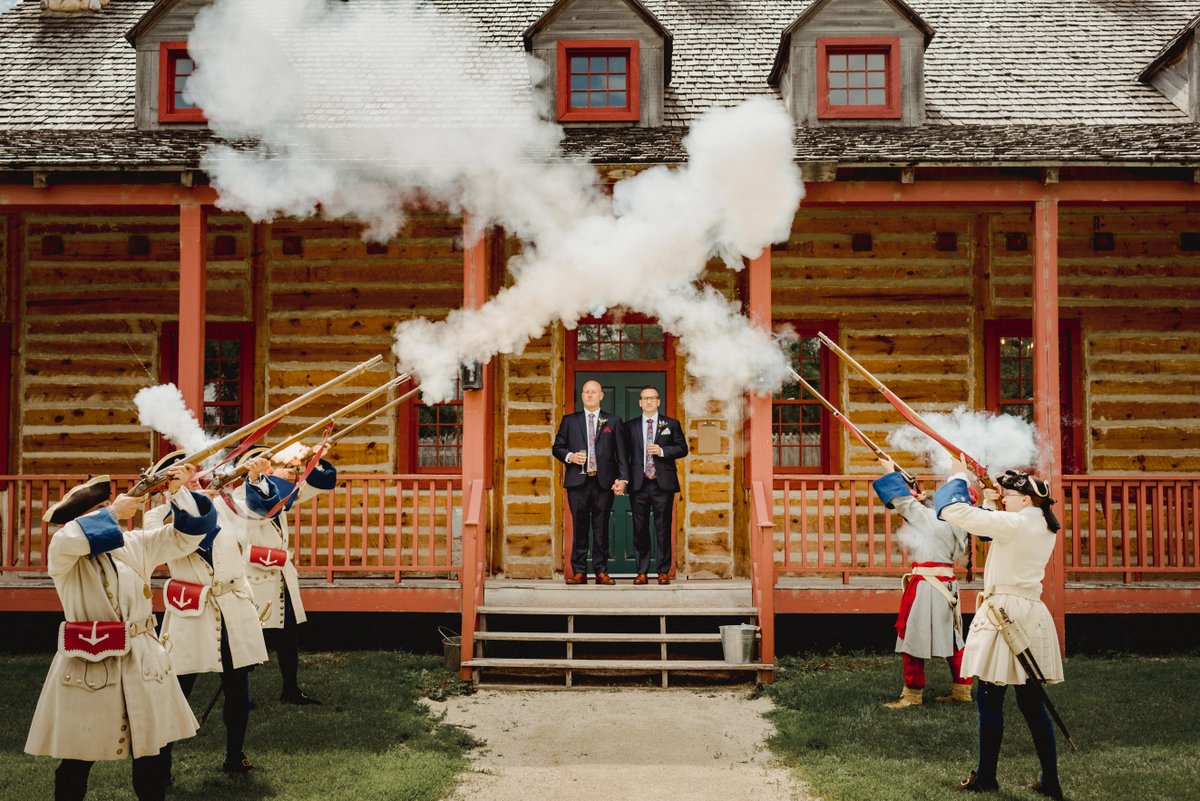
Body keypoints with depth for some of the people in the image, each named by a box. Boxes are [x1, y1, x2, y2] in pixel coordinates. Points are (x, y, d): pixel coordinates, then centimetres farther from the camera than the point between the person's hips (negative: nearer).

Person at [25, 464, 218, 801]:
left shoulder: (136, 544, 9)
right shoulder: (63, 553, -3)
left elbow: (188, 534, 8)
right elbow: (69, 540, -28)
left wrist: (181, 490, -5)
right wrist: (113, 512, -16)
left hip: (141, 660, 4)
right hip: (87, 665, -3)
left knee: (149, 752, 11)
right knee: (77, 758, 6)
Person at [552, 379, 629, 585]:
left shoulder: (613, 421, 11)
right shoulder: (569, 420, 12)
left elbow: (621, 452, 6)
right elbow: (557, 447, 13)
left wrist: (623, 478, -4)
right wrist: (569, 456, -8)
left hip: (604, 482, 0)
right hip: (578, 482, 0)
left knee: (601, 528, 3)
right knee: (580, 528, 2)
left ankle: (601, 571, 9)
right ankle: (579, 572, 7)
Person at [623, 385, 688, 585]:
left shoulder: (671, 424, 9)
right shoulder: (630, 426, 11)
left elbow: (683, 448, 4)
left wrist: (662, 451, -11)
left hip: (663, 483, -1)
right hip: (639, 484, 1)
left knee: (663, 528, 0)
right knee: (640, 528, 3)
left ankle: (664, 571, 7)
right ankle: (642, 571, 10)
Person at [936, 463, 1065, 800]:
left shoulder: (1016, 523, -14)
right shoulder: (1045, 528, 12)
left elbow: (952, 510, -17)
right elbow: (992, 531, 28)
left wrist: (962, 478, -1)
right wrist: (989, 505, 15)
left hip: (1004, 616, -8)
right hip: (1031, 617, 9)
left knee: (989, 699, 1)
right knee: (1032, 702, 11)